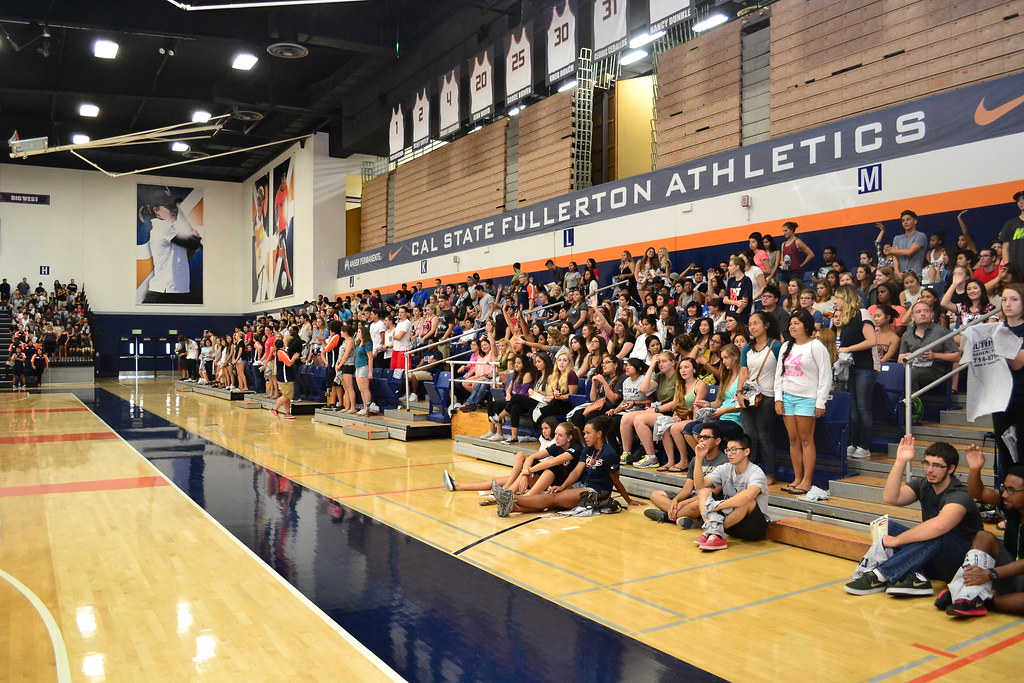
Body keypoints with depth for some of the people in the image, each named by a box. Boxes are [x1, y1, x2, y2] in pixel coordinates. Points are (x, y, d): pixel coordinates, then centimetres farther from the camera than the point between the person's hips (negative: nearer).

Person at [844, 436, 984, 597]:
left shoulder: (959, 496, -21)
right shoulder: (922, 485, 1)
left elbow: (939, 526, -41)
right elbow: (890, 498, -17)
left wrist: (896, 540, -33)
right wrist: (900, 461, -24)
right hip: (932, 562, 7)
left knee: (935, 537, -37)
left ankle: (878, 576, -36)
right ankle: (915, 577, -30)